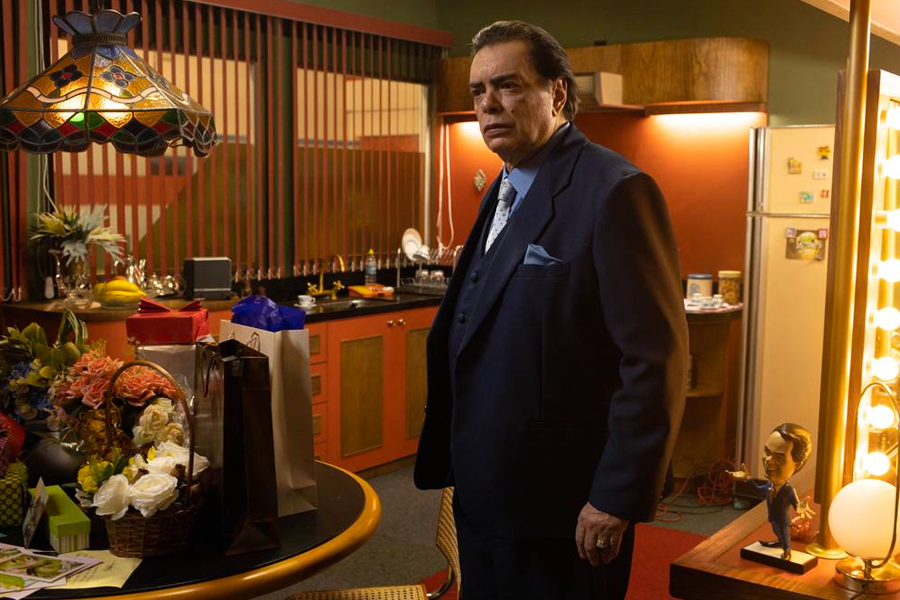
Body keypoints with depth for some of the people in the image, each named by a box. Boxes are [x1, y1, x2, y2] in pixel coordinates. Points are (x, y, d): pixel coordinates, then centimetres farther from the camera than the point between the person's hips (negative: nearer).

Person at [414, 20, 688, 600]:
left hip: (560, 512, -8)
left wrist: (619, 500, -19)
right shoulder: (505, 192, 12)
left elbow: (655, 359, -20)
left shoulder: (614, 191, -17)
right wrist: (459, 472, 15)